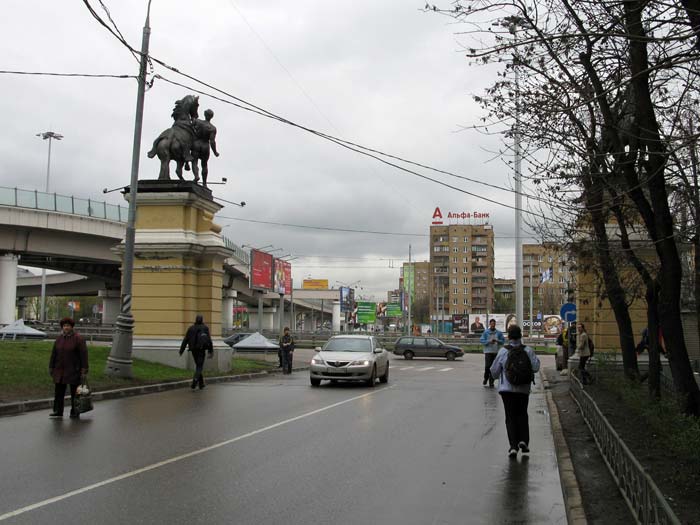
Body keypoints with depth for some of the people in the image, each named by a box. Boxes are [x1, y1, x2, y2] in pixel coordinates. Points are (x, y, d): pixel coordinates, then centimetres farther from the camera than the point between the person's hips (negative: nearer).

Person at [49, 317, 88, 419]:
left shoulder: (78, 338, -7)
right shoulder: (59, 339, 9)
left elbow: (83, 355, -10)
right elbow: (54, 354, 14)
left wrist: (83, 370, -15)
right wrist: (51, 367, 11)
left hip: (73, 371, -4)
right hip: (60, 371, 5)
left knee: (75, 392, 4)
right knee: (59, 392, 3)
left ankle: (74, 412, 13)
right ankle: (58, 411, 7)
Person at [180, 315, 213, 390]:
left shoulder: (191, 328, 7)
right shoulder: (205, 328, -2)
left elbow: (185, 340, 4)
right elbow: (209, 340, -6)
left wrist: (181, 350, 5)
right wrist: (211, 351, -2)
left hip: (193, 350, 4)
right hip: (201, 349, -4)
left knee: (198, 366, 18)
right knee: (200, 367, -2)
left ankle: (201, 384, 22)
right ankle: (194, 382, -23)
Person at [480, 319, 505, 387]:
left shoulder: (499, 333, 9)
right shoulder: (486, 332, 5)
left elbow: (503, 341, 5)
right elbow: (482, 340, -1)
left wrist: (497, 341, -14)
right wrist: (489, 341, -15)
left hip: (496, 352, 2)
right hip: (488, 351, -2)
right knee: (487, 366, -10)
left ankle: (491, 382, 7)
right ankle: (485, 378, 15)